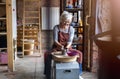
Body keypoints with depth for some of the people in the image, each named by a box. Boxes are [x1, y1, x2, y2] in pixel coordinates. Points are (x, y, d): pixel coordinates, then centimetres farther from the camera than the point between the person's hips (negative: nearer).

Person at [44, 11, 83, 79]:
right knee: (47, 55, -30)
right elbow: (55, 40, -13)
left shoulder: (71, 29, -1)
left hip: (68, 48, 2)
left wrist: (67, 47, -32)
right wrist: (60, 45, -35)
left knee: (79, 53, -21)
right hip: (57, 48, -1)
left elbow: (70, 41, -11)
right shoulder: (56, 28, -6)